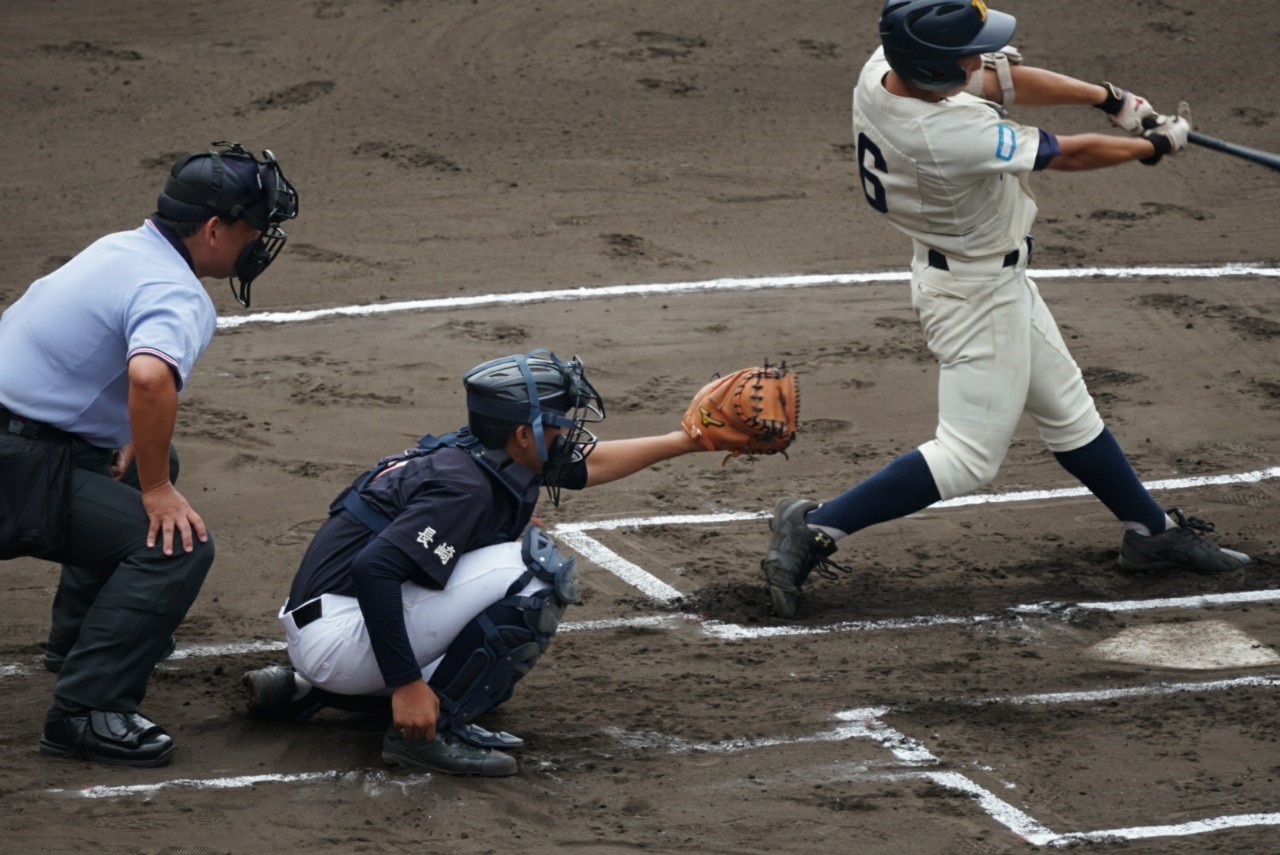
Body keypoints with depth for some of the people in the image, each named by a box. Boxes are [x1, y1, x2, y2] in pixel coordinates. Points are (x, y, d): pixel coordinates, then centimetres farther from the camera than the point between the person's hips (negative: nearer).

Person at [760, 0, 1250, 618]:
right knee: (968, 456, -3)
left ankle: (1152, 532, 35)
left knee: (1067, 408, 21)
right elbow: (1070, 156, -23)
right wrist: (1154, 146, -6)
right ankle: (813, 529, -2)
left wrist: (1110, 98, 1)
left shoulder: (883, 68, -14)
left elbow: (1001, 80, 1)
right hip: (975, 293, -10)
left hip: (991, 274, 10)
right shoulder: (950, 137, -38)